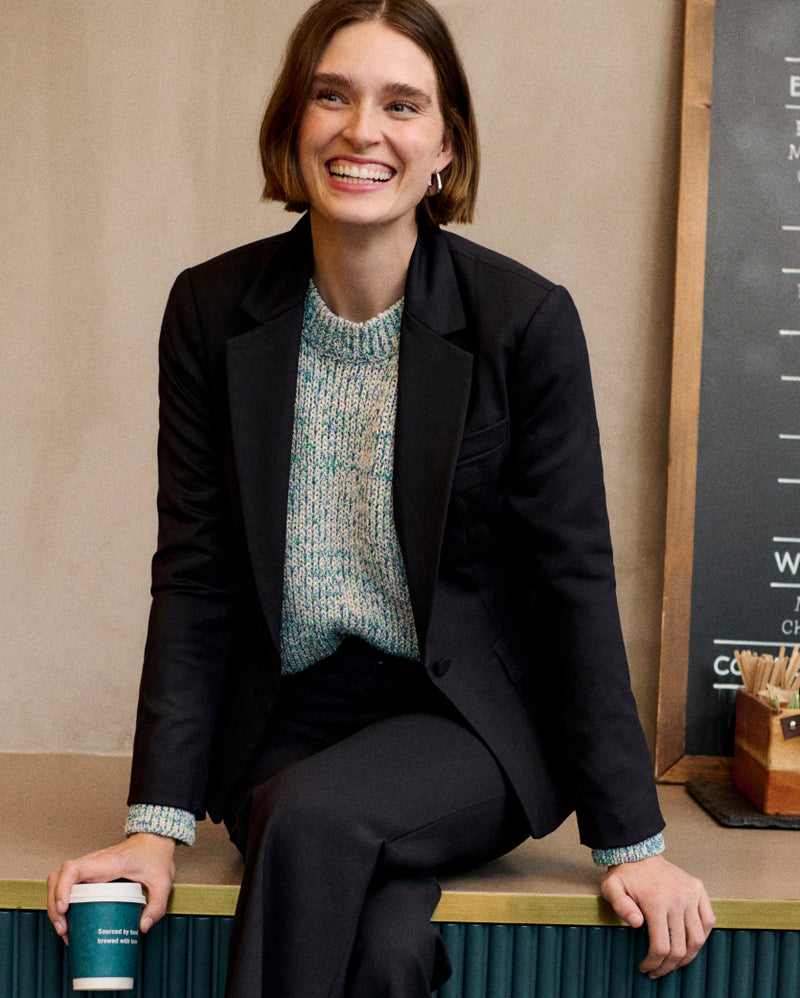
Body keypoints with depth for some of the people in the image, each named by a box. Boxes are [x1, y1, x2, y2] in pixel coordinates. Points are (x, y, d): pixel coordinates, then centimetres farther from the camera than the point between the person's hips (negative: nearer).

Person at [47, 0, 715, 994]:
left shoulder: (526, 319, -8)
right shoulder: (213, 310, -1)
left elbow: (574, 578, -7)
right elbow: (193, 576, -1)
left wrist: (632, 840, -9)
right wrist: (158, 825, -8)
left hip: (469, 725, -1)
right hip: (284, 721, 1)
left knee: (318, 810, -31)